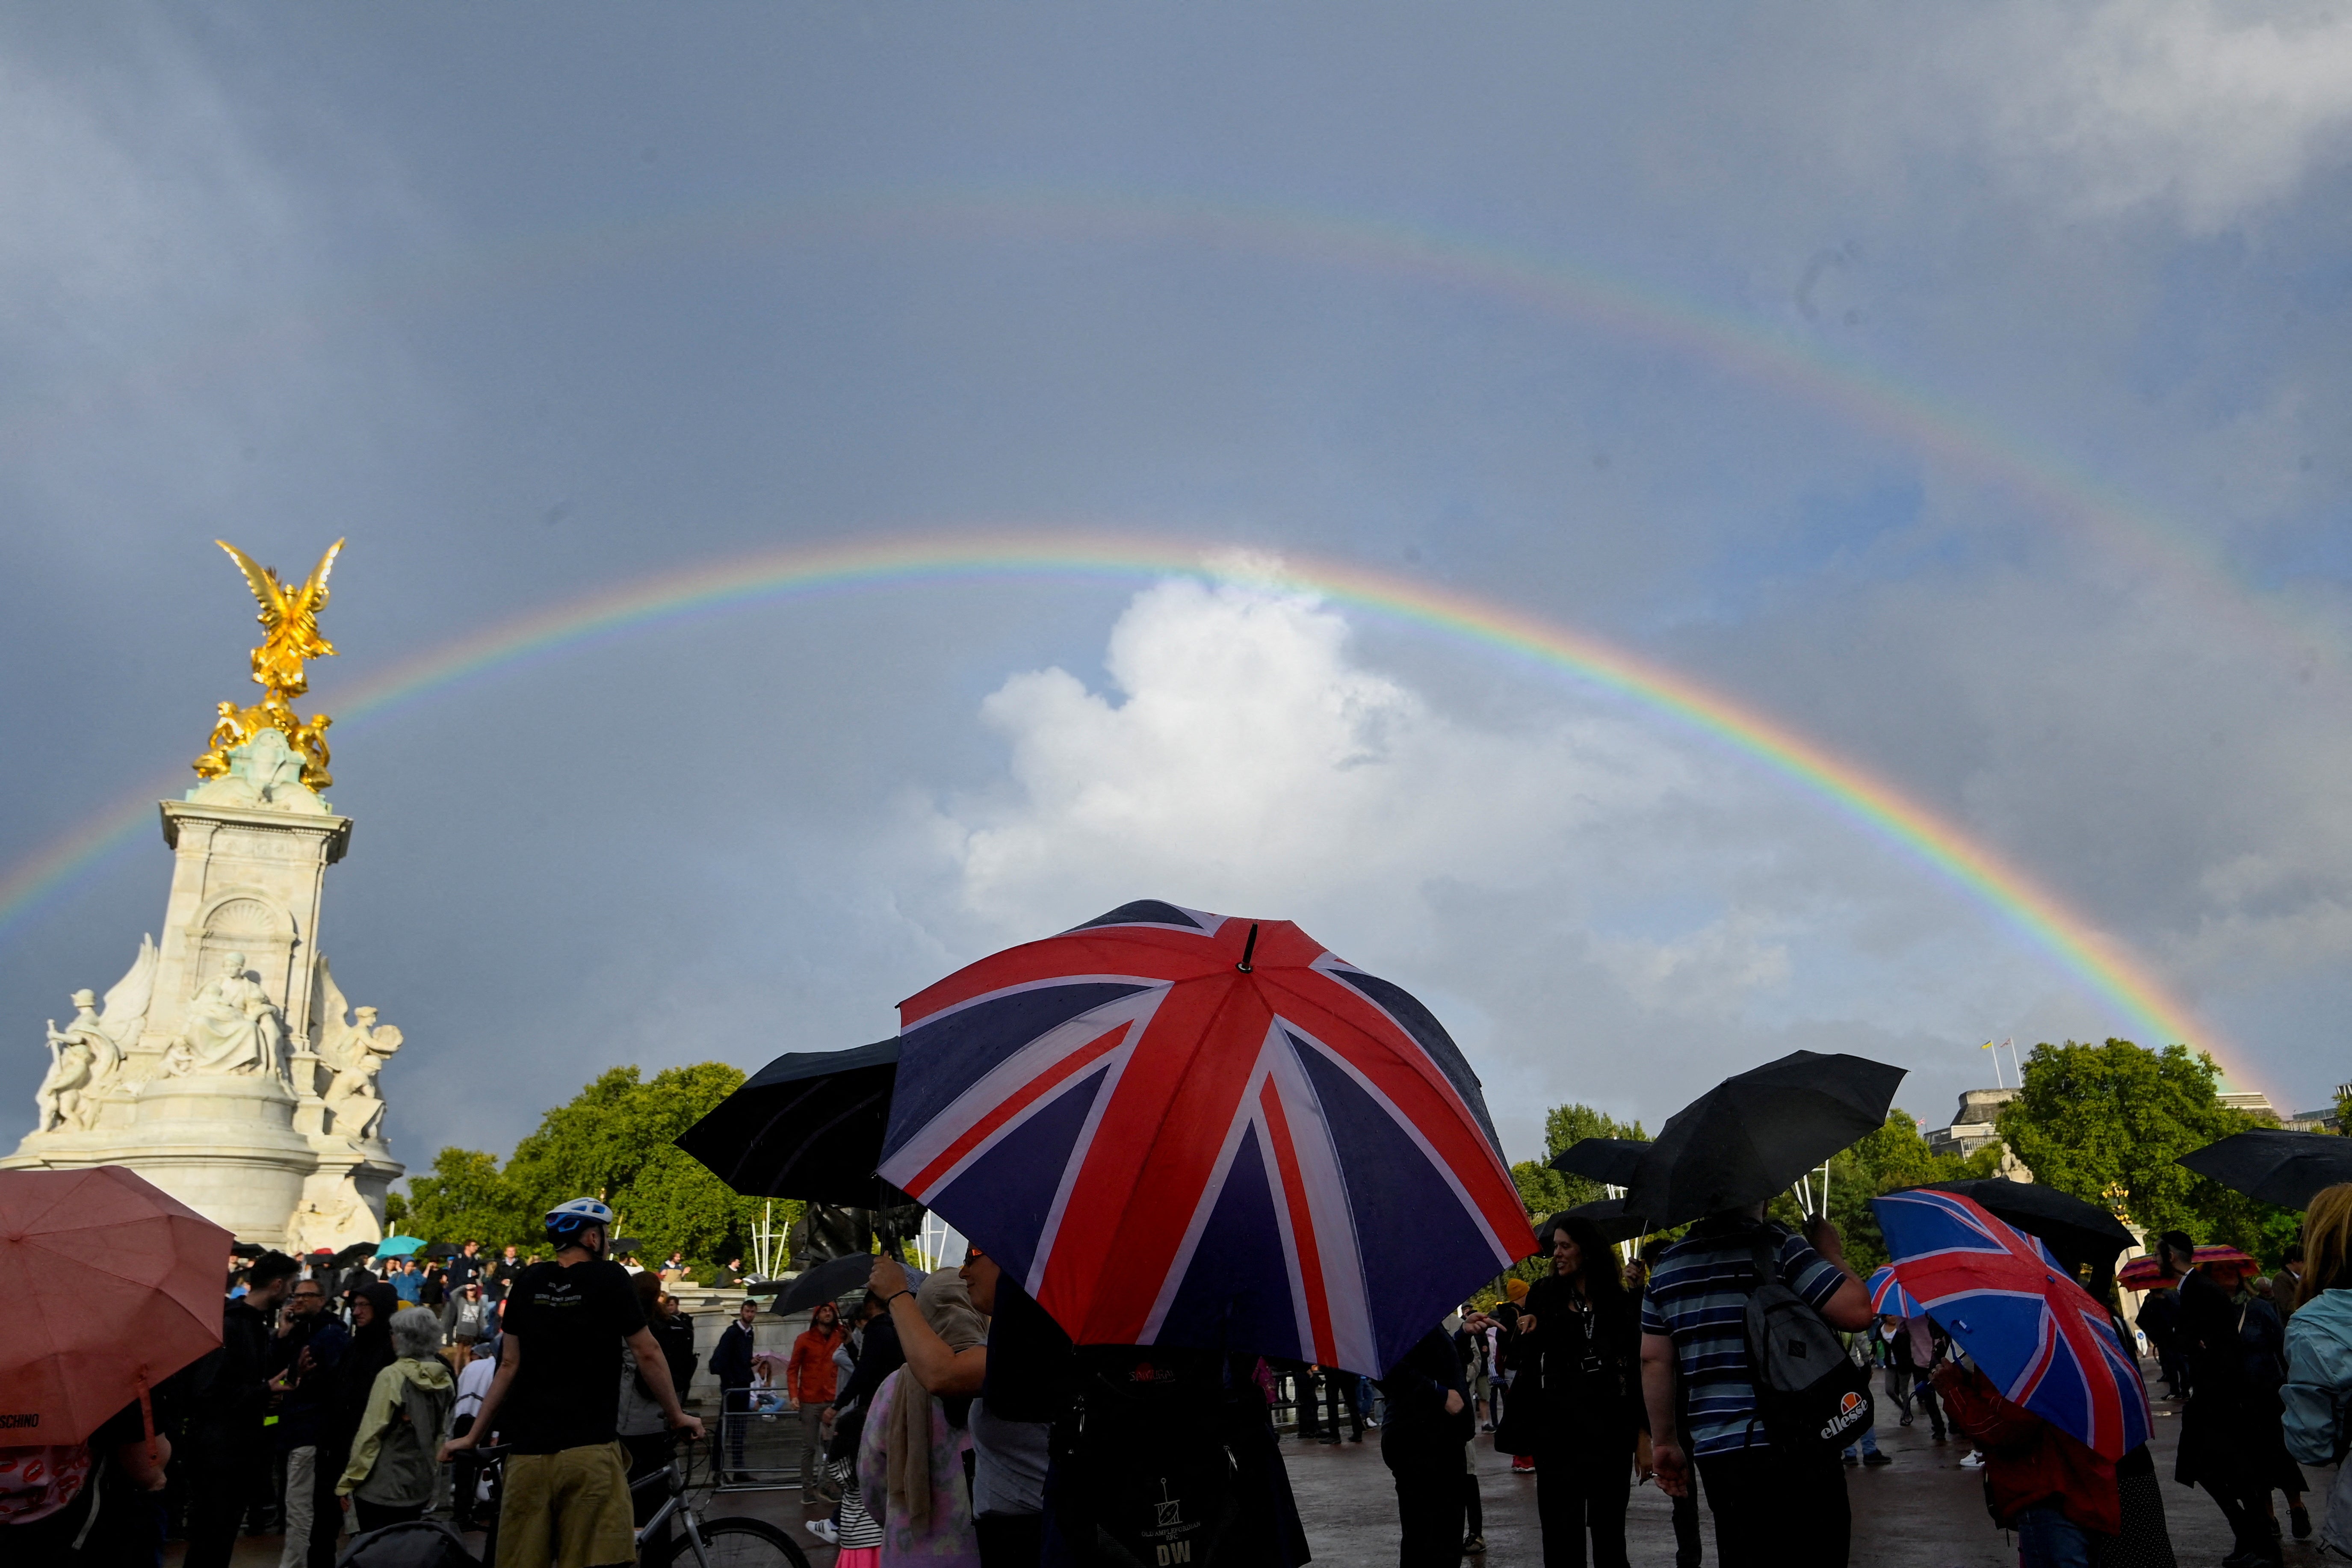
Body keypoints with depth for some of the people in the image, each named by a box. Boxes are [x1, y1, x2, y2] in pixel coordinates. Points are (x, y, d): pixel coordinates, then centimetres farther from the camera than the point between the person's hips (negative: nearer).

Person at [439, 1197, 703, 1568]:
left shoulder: (528, 1283, 10)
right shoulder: (610, 1278, -3)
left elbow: (509, 1365, 12)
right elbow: (648, 1356, 0)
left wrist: (473, 1436, 21)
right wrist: (677, 1415, 11)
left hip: (527, 1451, 5)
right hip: (589, 1450, -5)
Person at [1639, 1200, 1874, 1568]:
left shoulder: (1667, 1265, 10)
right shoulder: (1777, 1247, -8)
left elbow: (1654, 1361, 10)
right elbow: (1856, 1310, -14)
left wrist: (1665, 1442, 17)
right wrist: (1833, 1255, 4)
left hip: (1716, 1451, 5)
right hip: (1795, 1445, -5)